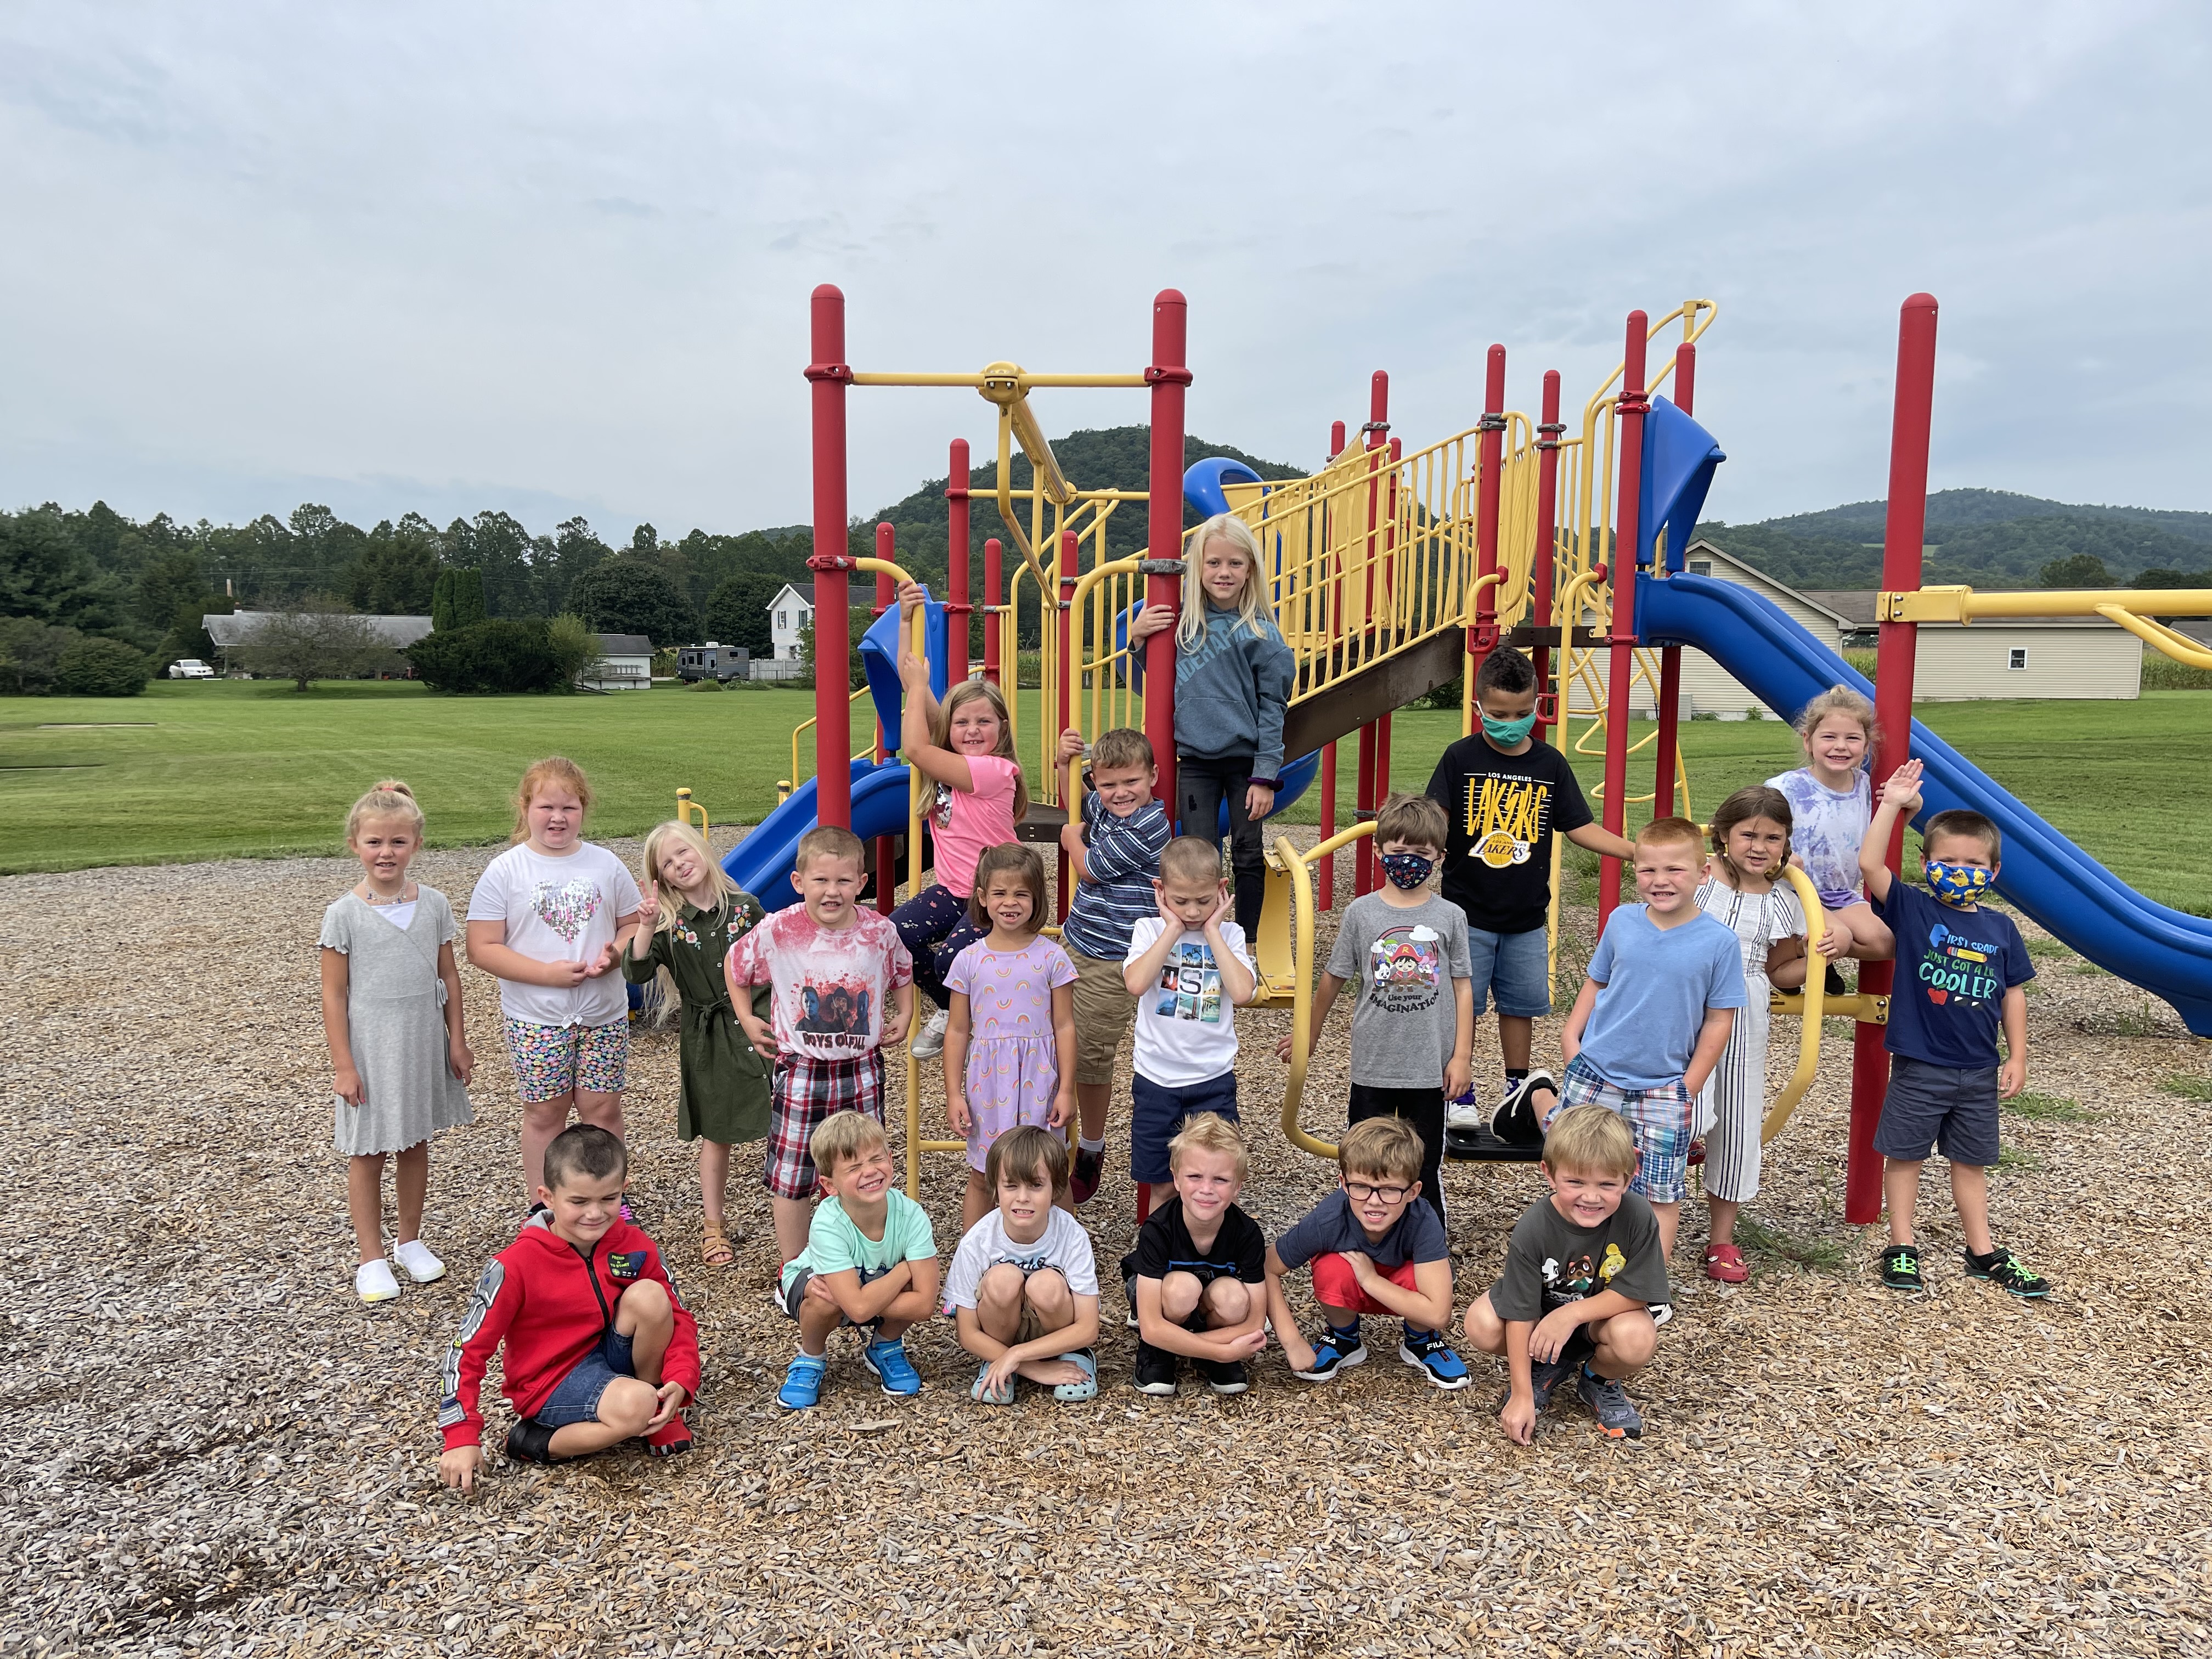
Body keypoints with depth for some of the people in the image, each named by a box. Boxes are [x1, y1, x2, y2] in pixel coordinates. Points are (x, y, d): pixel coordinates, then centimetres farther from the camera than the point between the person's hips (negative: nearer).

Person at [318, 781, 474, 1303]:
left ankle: (410, 1240, 32)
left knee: (416, 1144, 15)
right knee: (368, 1153, 8)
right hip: (369, 1048, -3)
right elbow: (334, 994, -7)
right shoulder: (344, 914, -10)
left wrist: (457, 1042, 6)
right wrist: (343, 1065, -9)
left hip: (423, 1044, 3)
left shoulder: (434, 905, -1)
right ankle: (371, 1258, 20)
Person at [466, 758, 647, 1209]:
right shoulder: (505, 871, -6)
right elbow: (482, 949, -9)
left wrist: (615, 952, -13)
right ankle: (543, 1207, 24)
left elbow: (634, 923, 9)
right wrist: (548, 973, -18)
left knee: (603, 1108, 8)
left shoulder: (606, 865, 2)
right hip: (535, 1018, -2)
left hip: (605, 1013, 2)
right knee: (544, 1111, 8)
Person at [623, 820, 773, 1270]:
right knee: (716, 1135, 12)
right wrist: (647, 926, -29)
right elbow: (636, 972, -15)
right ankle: (713, 1228, 27)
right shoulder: (668, 923, -4)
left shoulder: (746, 907, -2)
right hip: (707, 1038, 0)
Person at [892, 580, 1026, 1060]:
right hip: (953, 888, 7)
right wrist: (907, 620, -3)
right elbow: (914, 683, 1)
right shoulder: (952, 759, 2)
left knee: (952, 958, -27)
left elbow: (915, 750, -22)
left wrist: (918, 686, -12)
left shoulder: (995, 770, -19)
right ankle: (949, 1008, 11)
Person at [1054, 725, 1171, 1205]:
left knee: (1089, 1058, 5)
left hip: (1111, 964, -7)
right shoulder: (1103, 808, 4)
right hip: (1073, 944, 8)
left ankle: (1090, 1149, 27)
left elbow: (1087, 869, -12)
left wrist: (1073, 838, 8)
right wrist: (1064, 760, 10)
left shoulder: (1147, 828, -20)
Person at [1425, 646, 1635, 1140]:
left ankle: (1519, 1091, 28)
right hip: (1468, 912, -3)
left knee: (1522, 1003, 12)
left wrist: (1639, 852, -2)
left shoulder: (1550, 763, 3)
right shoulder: (1462, 758, -5)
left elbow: (1579, 827, 5)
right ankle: (1459, 1094, 16)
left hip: (1527, 915, 3)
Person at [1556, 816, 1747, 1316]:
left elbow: (1719, 1021, -3)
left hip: (1663, 1091, -1)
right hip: (1593, 1077, 2)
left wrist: (1689, 1087, -5)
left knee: (1660, 1193, 8)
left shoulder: (1719, 943, -9)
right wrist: (1572, 1037, 1)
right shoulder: (1621, 922, -2)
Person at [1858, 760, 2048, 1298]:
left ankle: (1983, 1252, 28)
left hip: (1980, 1071, 3)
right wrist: (1892, 805, -23)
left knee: (1970, 1160, 16)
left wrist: (2016, 1058, 6)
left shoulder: (2000, 928, 2)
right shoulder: (1912, 910, -8)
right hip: (1919, 1066, -3)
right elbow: (1869, 864, -22)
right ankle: (1901, 1248, 19)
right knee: (1905, 1154, 7)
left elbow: (2013, 993, 8)